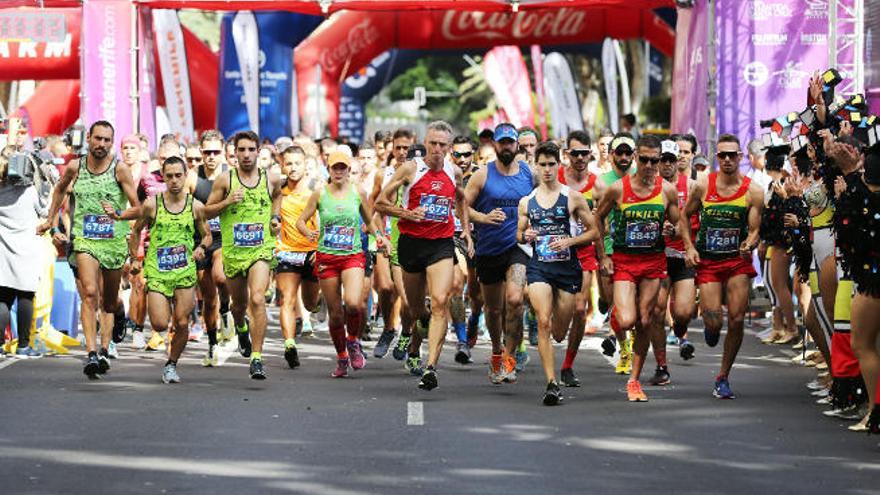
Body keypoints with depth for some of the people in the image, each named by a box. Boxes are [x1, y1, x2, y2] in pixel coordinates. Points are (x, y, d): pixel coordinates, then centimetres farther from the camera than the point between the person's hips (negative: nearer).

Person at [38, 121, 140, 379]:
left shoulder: (120, 169, -5)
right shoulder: (75, 167, 3)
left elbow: (136, 207, -6)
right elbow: (60, 189, 25)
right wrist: (51, 219, 29)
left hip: (115, 241, 0)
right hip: (85, 239, 0)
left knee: (109, 302, 9)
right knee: (90, 293, -18)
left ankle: (104, 351, 22)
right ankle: (92, 354, -26)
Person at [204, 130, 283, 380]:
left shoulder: (271, 179, 2)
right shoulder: (225, 180, -2)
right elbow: (207, 212, 3)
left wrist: (275, 216, 10)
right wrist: (227, 202, -14)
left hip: (261, 249, -1)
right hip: (233, 250, 1)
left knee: (257, 299, -20)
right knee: (240, 303, 16)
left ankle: (257, 358, -19)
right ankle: (241, 327, 54)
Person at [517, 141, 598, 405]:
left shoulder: (573, 198, 0)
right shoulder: (526, 202, 8)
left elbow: (594, 231, 2)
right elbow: (519, 233, 20)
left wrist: (569, 241, -12)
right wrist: (526, 236, -4)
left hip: (567, 267, -1)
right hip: (539, 267, 1)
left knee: (559, 333, 6)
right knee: (543, 322, -19)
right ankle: (551, 383, -19)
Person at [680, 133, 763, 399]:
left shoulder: (753, 192, -3)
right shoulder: (703, 185, -1)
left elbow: (754, 230, -3)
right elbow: (685, 216, 12)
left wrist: (749, 245, -25)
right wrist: (689, 247, 0)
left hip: (738, 261, 0)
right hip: (708, 262, 0)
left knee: (737, 320, -6)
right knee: (714, 322, -11)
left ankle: (723, 377, 10)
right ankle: (710, 326, 31)